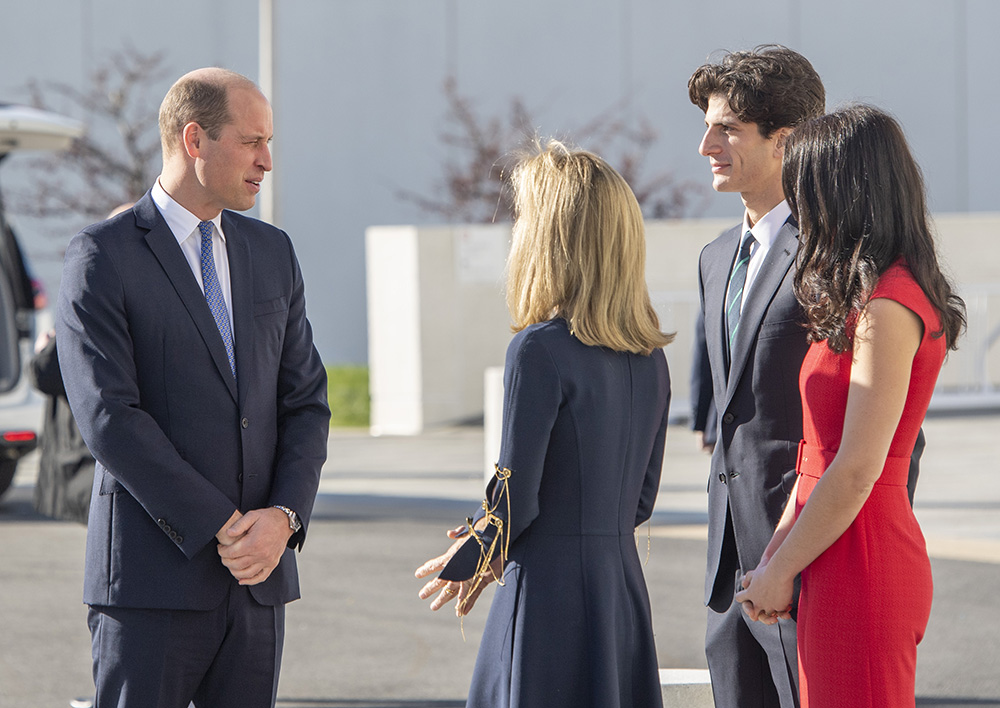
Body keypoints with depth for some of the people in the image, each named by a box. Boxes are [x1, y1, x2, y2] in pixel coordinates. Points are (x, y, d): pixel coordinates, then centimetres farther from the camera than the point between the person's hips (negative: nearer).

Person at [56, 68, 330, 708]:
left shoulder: (272, 253, 14)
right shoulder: (102, 257, -5)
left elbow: (305, 402, 11)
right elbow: (109, 416, -13)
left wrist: (282, 518, -7)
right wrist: (221, 529, -15)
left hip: (260, 574, 5)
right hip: (153, 574, -5)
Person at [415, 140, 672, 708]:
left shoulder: (541, 349, -14)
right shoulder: (651, 357, 7)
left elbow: (517, 496, -13)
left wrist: (467, 562, 7)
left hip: (551, 596, -7)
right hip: (625, 584, 7)